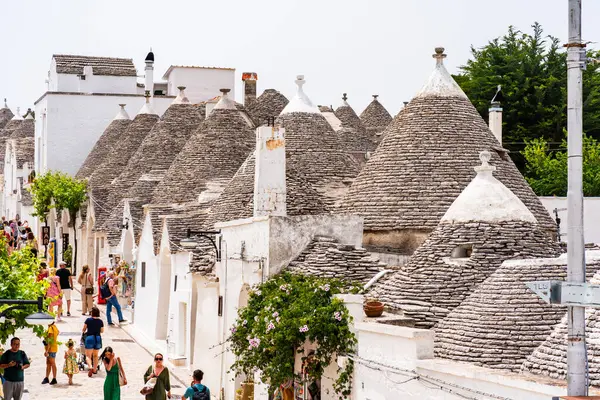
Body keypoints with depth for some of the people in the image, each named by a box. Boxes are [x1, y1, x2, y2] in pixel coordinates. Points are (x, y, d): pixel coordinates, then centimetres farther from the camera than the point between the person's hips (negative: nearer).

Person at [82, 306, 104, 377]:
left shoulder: (88, 320, -8)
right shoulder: (100, 321, -1)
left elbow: (83, 330, 4)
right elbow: (102, 331, 12)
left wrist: (84, 332, 28)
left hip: (89, 337, -3)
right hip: (98, 338, 3)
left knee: (88, 355, 0)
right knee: (95, 355, 19)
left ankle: (90, 367, -24)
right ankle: (95, 369, 25)